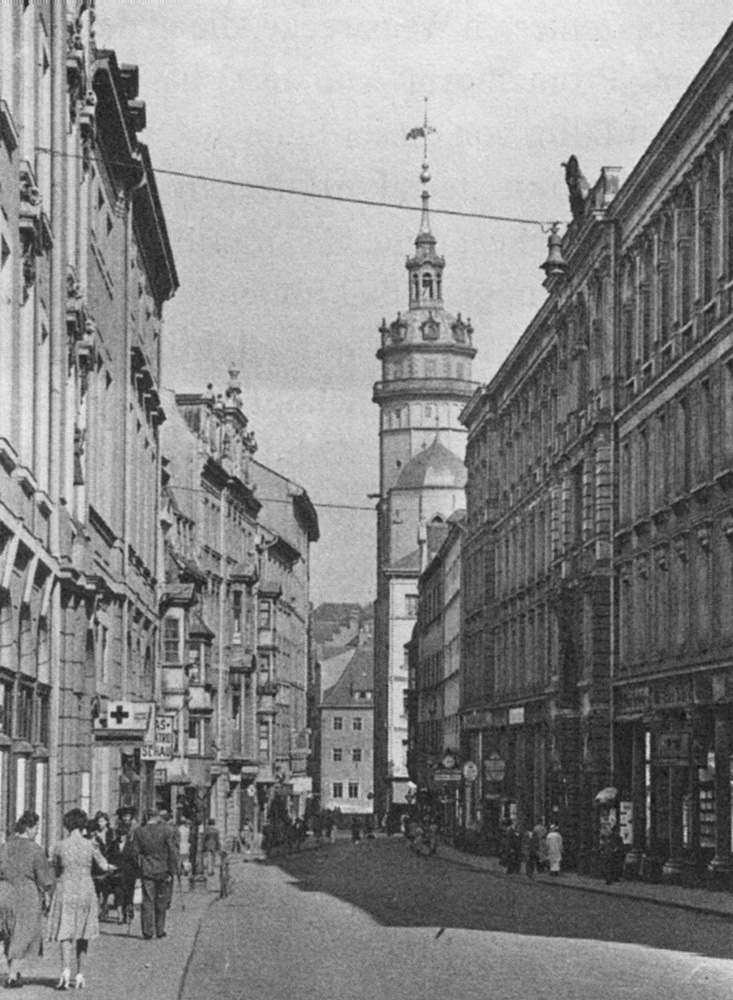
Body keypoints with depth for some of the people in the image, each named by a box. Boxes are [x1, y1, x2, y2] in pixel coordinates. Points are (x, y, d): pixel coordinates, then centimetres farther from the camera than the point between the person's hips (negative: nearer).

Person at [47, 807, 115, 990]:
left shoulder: (59, 847, -3)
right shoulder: (90, 845, -4)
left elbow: (56, 871, 7)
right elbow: (104, 866, -6)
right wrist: (110, 867, 15)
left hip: (66, 890, -1)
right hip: (86, 890, 1)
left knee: (65, 933, -2)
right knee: (83, 934, 13)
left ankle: (66, 969, -24)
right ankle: (79, 974, 17)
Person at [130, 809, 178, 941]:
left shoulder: (139, 832, -2)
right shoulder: (166, 830, -8)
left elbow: (135, 853, 1)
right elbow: (172, 852, -9)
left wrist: (140, 867, 12)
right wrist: (172, 871, -4)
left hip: (146, 871, 1)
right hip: (163, 871, -1)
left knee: (147, 902, 5)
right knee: (162, 902, 12)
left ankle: (147, 932, 2)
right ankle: (160, 931, 16)